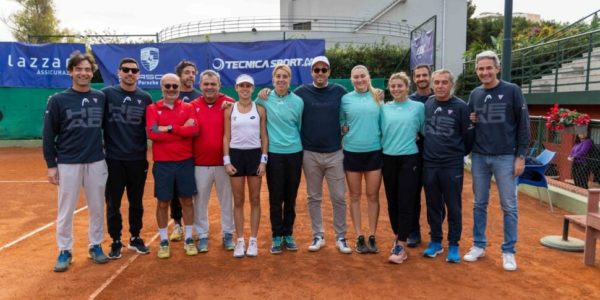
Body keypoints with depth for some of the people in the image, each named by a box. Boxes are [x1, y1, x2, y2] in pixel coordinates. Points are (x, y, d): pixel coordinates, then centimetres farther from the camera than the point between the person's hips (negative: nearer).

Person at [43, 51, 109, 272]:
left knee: (97, 208, 10)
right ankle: (65, 251, 20)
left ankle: (95, 246, 25)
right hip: (67, 163, -2)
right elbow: (48, 135, -1)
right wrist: (51, 165, -4)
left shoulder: (101, 98, 4)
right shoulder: (58, 100, -2)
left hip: (96, 162, 2)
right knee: (65, 210, 6)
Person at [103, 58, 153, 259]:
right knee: (113, 203, 6)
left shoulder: (145, 98, 5)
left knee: (136, 202, 12)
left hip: (138, 159, 2)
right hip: (113, 158, -2)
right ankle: (116, 241, 21)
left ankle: (135, 238, 27)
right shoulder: (107, 93, -1)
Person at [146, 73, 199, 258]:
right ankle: (164, 241, 21)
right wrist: (182, 130, -13)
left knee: (187, 200, 9)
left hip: (185, 162, 1)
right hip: (162, 163, -1)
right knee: (163, 203, 7)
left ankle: (188, 239, 22)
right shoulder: (152, 109, 1)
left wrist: (169, 128, -17)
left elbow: (194, 130, -12)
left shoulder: (188, 108, 4)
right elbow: (152, 133, -15)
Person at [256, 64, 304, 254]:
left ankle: (288, 234, 24)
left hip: (294, 153, 1)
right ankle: (276, 236, 18)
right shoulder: (265, 99, 0)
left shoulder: (298, 101, 2)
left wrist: (300, 145, 12)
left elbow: (301, 126, 10)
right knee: (275, 198, 4)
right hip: (274, 154, -1)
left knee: (291, 198, 10)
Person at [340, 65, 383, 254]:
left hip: (374, 151, 0)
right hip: (352, 152, 0)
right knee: (355, 196, 7)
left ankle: (372, 237, 17)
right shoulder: (345, 99, 2)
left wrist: (382, 139, 0)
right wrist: (343, 129, -8)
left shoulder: (377, 97, 4)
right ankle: (359, 237, 18)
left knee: (373, 196, 6)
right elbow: (339, 123, 10)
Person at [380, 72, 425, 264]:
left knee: (406, 202, -4)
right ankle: (398, 237, 27)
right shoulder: (384, 108, 6)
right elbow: (379, 132, 9)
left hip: (409, 159, -3)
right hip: (388, 159, 3)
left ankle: (401, 247, 0)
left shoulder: (418, 107, 0)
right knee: (392, 202, 10)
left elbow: (425, 132, 5)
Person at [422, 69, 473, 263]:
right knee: (433, 206, 12)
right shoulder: (426, 105, 3)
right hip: (429, 164, 3)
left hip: (452, 165, -3)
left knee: (453, 207, 6)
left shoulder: (460, 106, -7)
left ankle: (454, 245, 19)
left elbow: (468, 136, -1)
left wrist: (460, 153, 8)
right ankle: (435, 241, 26)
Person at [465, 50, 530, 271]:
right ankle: (479, 246, 22)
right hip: (479, 157, 4)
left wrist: (521, 156, -8)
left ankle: (508, 251, 15)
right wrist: (469, 121, -4)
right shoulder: (475, 94, 8)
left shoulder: (512, 91, -3)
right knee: (479, 204, 10)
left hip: (505, 157, -3)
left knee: (509, 206, 3)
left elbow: (523, 125, -4)